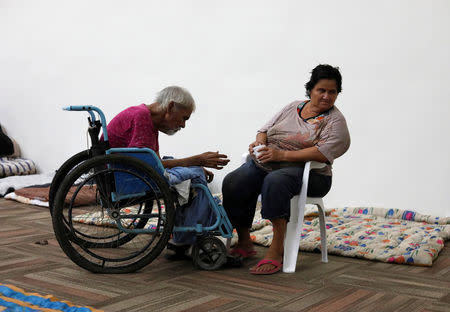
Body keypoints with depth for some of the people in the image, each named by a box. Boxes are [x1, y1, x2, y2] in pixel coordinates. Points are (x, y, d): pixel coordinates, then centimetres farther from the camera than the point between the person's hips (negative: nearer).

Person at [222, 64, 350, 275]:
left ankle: (276, 251, -33)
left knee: (275, 181, -39)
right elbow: (267, 128, 21)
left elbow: (324, 152, -17)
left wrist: (282, 155, -23)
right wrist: (260, 142, -5)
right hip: (264, 163, 5)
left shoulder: (335, 121, 0)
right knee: (233, 182, -22)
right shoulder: (293, 107, 17)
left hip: (307, 173, -5)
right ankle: (244, 243, -9)